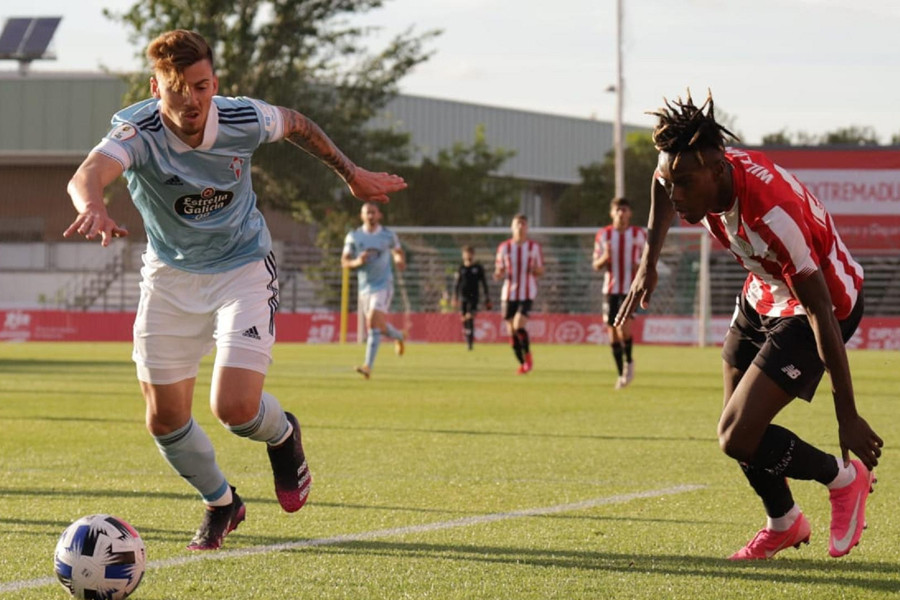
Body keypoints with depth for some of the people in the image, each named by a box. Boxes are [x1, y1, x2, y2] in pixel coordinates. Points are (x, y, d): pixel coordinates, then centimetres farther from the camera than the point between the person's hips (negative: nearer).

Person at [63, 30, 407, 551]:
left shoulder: (243, 120, -19)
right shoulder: (137, 132, -27)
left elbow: (296, 124, 6)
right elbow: (89, 173, -49)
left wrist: (352, 173, 13)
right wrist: (94, 206, -72)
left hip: (244, 269, -1)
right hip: (170, 275, 1)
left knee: (234, 407, -17)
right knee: (165, 419, 3)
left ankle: (282, 435, 21)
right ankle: (221, 503, 32)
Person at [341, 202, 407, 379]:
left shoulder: (388, 235, 0)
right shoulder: (353, 236, 2)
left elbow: (398, 252, 18)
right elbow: (344, 262, 2)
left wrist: (400, 261, -5)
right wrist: (357, 261, -20)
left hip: (383, 286, -4)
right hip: (364, 286, 4)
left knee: (373, 323, -20)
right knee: (379, 326, 13)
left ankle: (368, 366, -24)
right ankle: (397, 336, 48)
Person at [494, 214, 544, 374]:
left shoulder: (535, 247, 3)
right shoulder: (504, 247, 5)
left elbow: (541, 271, 8)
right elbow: (499, 270, 10)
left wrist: (536, 269, -16)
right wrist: (499, 274, -14)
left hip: (527, 294, -2)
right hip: (508, 294, 2)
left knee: (518, 325, -20)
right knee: (512, 332, 3)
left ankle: (527, 355, 1)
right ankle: (522, 363, 17)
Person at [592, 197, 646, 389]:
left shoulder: (639, 234, 2)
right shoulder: (603, 235, 4)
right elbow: (596, 265, 7)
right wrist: (605, 258, -15)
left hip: (631, 289, -2)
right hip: (611, 289, 2)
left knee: (624, 328, -20)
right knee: (612, 331, 3)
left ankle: (629, 361, 6)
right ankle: (621, 374, 15)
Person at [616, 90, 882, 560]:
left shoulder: (771, 213, -39)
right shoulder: (696, 173, -18)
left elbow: (821, 314, -34)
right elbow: (664, 180, 12)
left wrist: (848, 418, -30)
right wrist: (649, 261, 9)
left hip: (829, 301, -8)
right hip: (763, 296, 8)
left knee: (737, 438, -15)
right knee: (737, 426, 14)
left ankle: (844, 479, 9)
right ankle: (784, 524, 39)